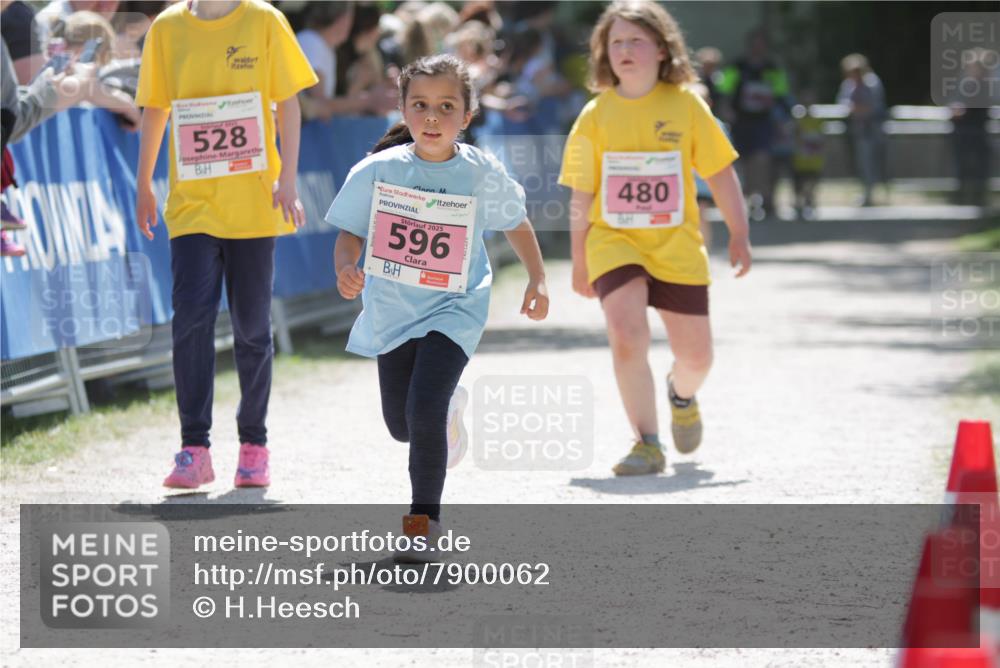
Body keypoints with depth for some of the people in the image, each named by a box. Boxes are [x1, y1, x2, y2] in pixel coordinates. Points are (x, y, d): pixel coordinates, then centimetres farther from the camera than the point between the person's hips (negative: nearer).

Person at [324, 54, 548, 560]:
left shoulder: (482, 175, -11)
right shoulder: (377, 171, -10)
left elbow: (516, 225, 7)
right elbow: (350, 234, -2)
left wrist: (537, 280, 3)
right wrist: (345, 269, -22)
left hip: (452, 311, -3)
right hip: (392, 310, 3)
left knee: (424, 411, -21)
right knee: (400, 425, 15)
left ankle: (424, 517, -3)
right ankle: (448, 407, 52)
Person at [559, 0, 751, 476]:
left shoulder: (685, 105, -3)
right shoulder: (596, 116, -2)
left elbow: (720, 173, 3)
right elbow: (581, 195, 5)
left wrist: (739, 235, 1)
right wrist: (579, 261, 9)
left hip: (676, 247, 1)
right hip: (613, 242, -1)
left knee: (696, 355, 7)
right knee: (627, 338, -22)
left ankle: (681, 393, 44)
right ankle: (647, 444, -8)